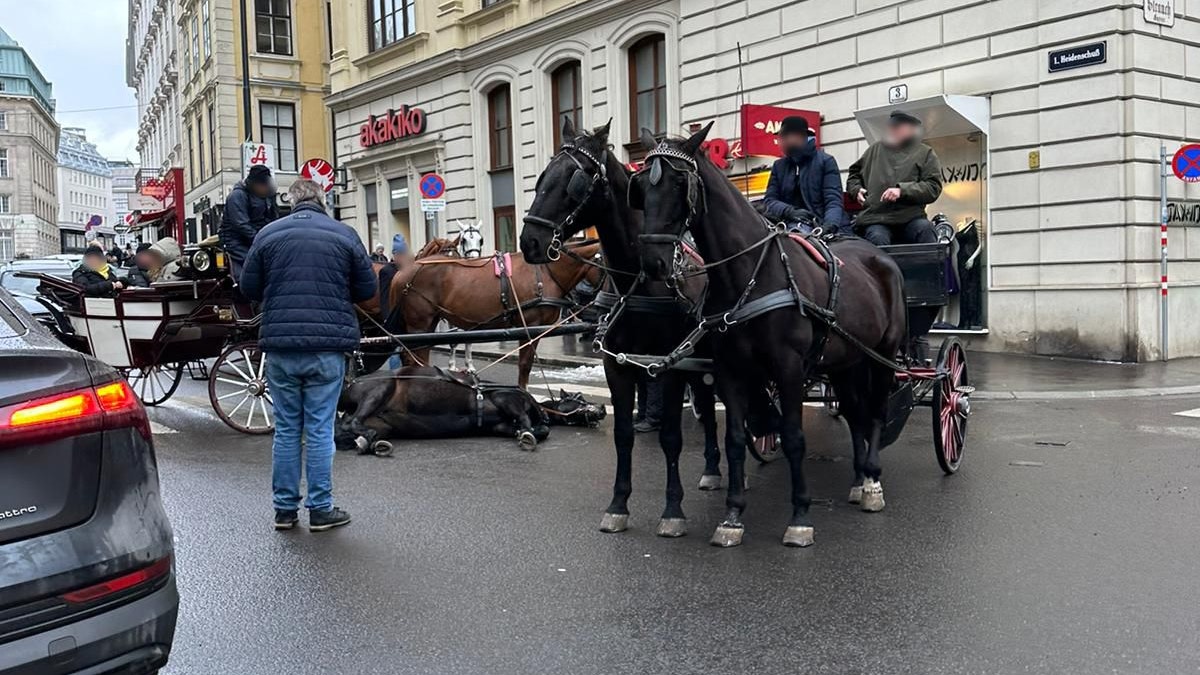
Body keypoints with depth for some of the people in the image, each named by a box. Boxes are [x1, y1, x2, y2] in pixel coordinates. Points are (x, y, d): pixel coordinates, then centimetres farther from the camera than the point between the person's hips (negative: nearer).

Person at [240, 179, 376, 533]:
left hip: (280, 346, 2)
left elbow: (249, 287, 8)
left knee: (286, 429, 11)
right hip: (327, 347, -2)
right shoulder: (344, 234, 0)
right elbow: (367, 289, 4)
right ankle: (320, 509, 9)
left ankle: (285, 509, 17)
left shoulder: (269, 233, 4)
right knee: (320, 429, 3)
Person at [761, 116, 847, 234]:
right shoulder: (779, 166, 17)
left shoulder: (825, 161, 5)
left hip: (822, 227, -2)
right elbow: (769, 200, 10)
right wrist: (790, 211, -12)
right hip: (792, 226, 2)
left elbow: (833, 200, -5)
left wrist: (830, 226, -25)